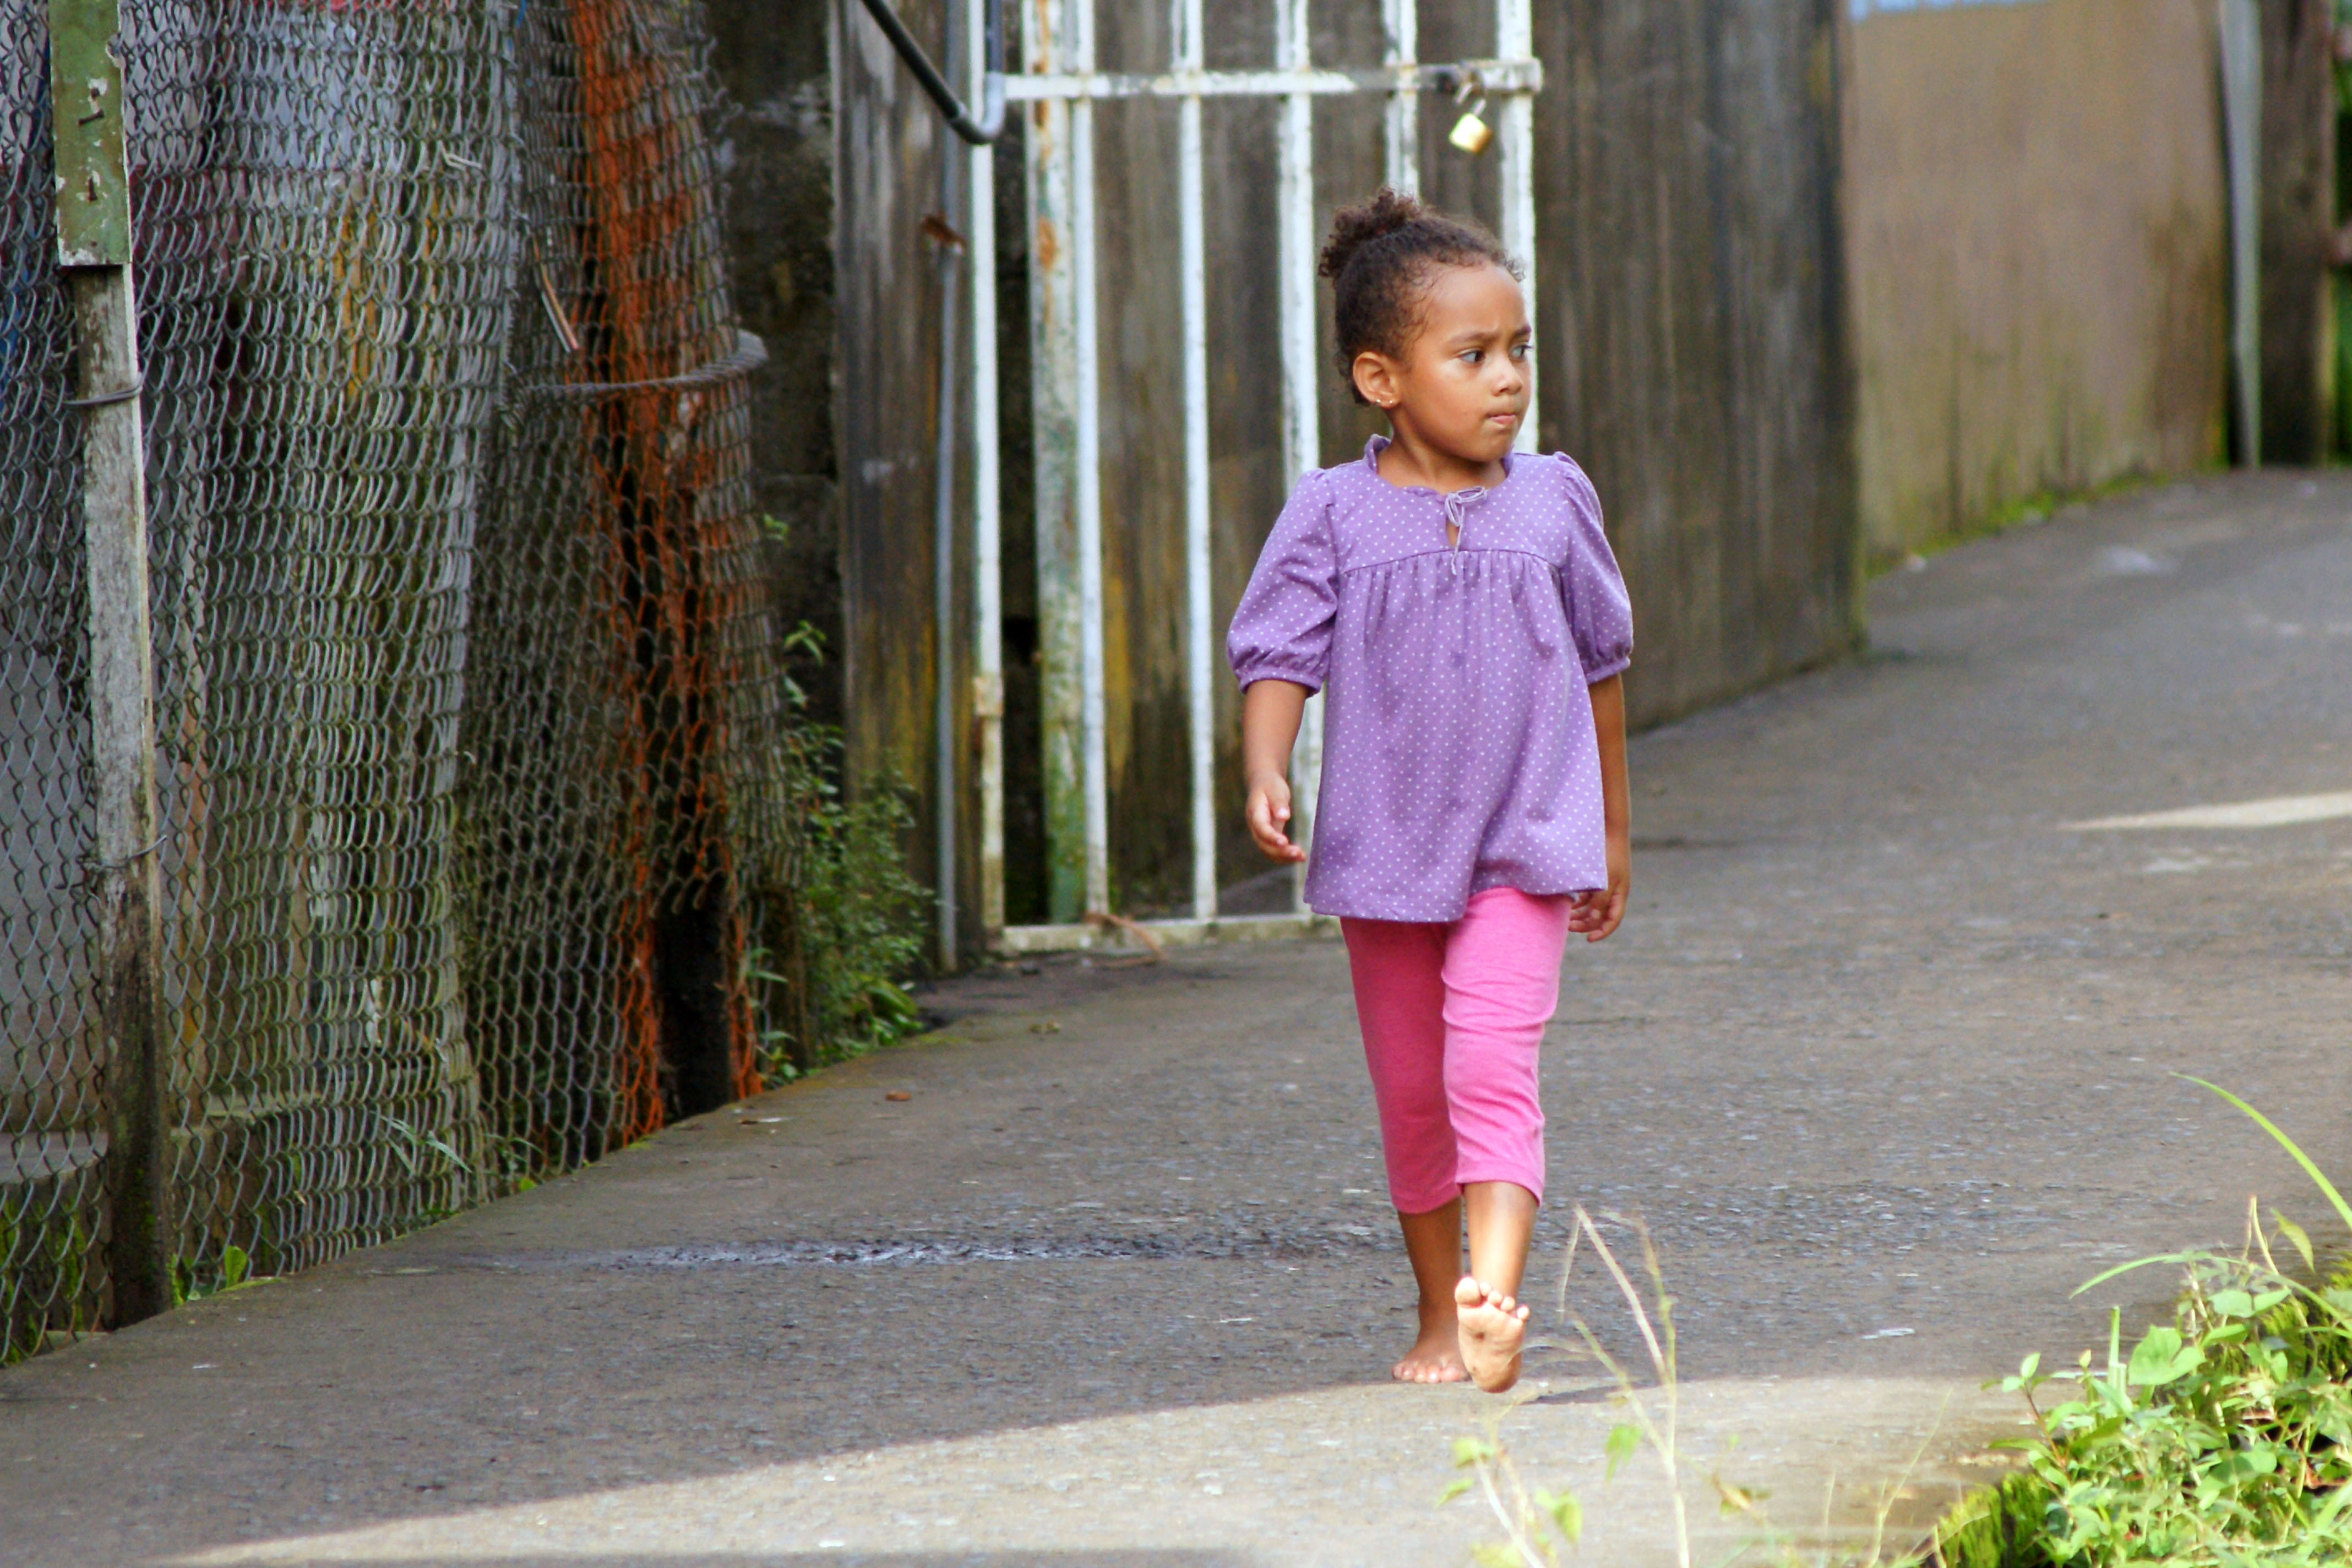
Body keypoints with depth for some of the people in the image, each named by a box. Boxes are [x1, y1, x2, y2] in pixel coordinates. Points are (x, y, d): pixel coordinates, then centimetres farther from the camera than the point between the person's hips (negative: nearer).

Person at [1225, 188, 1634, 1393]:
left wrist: (1612, 831, 19)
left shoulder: (1552, 501, 2)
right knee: (1410, 1097, 11)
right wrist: (1265, 774, -27)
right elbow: (1278, 657, -7)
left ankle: (1495, 1303, -28)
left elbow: (1600, 661, 13)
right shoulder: (1333, 516, -4)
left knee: (1492, 1069, -18)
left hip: (1522, 848, -1)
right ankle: (1438, 1319, 25)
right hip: (1382, 845, 1)